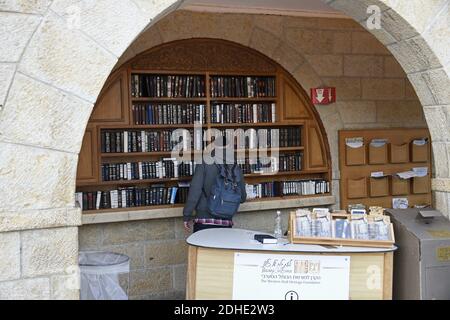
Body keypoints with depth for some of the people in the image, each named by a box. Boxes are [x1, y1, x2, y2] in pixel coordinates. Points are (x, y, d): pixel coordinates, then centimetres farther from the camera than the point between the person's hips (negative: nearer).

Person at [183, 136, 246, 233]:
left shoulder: (204, 164, -4)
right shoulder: (236, 169, 4)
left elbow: (195, 191, -10)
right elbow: (242, 197, 10)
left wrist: (187, 216, -4)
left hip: (204, 219, -2)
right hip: (226, 222, 2)